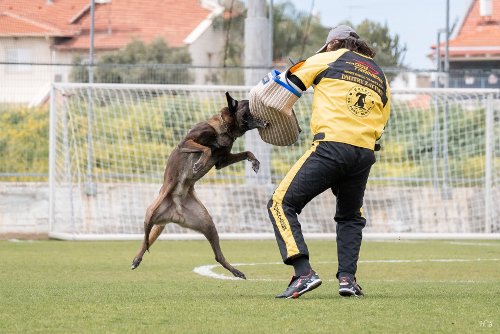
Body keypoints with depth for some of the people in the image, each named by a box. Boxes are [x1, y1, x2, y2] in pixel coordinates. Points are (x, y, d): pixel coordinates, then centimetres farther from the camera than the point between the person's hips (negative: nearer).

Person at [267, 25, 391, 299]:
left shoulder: (329, 59, 10)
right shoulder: (381, 77, 24)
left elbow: (289, 83, 9)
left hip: (331, 146, -5)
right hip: (364, 153, 6)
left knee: (281, 204, -2)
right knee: (350, 217, 27)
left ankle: (304, 273, -18)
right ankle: (347, 277, 9)